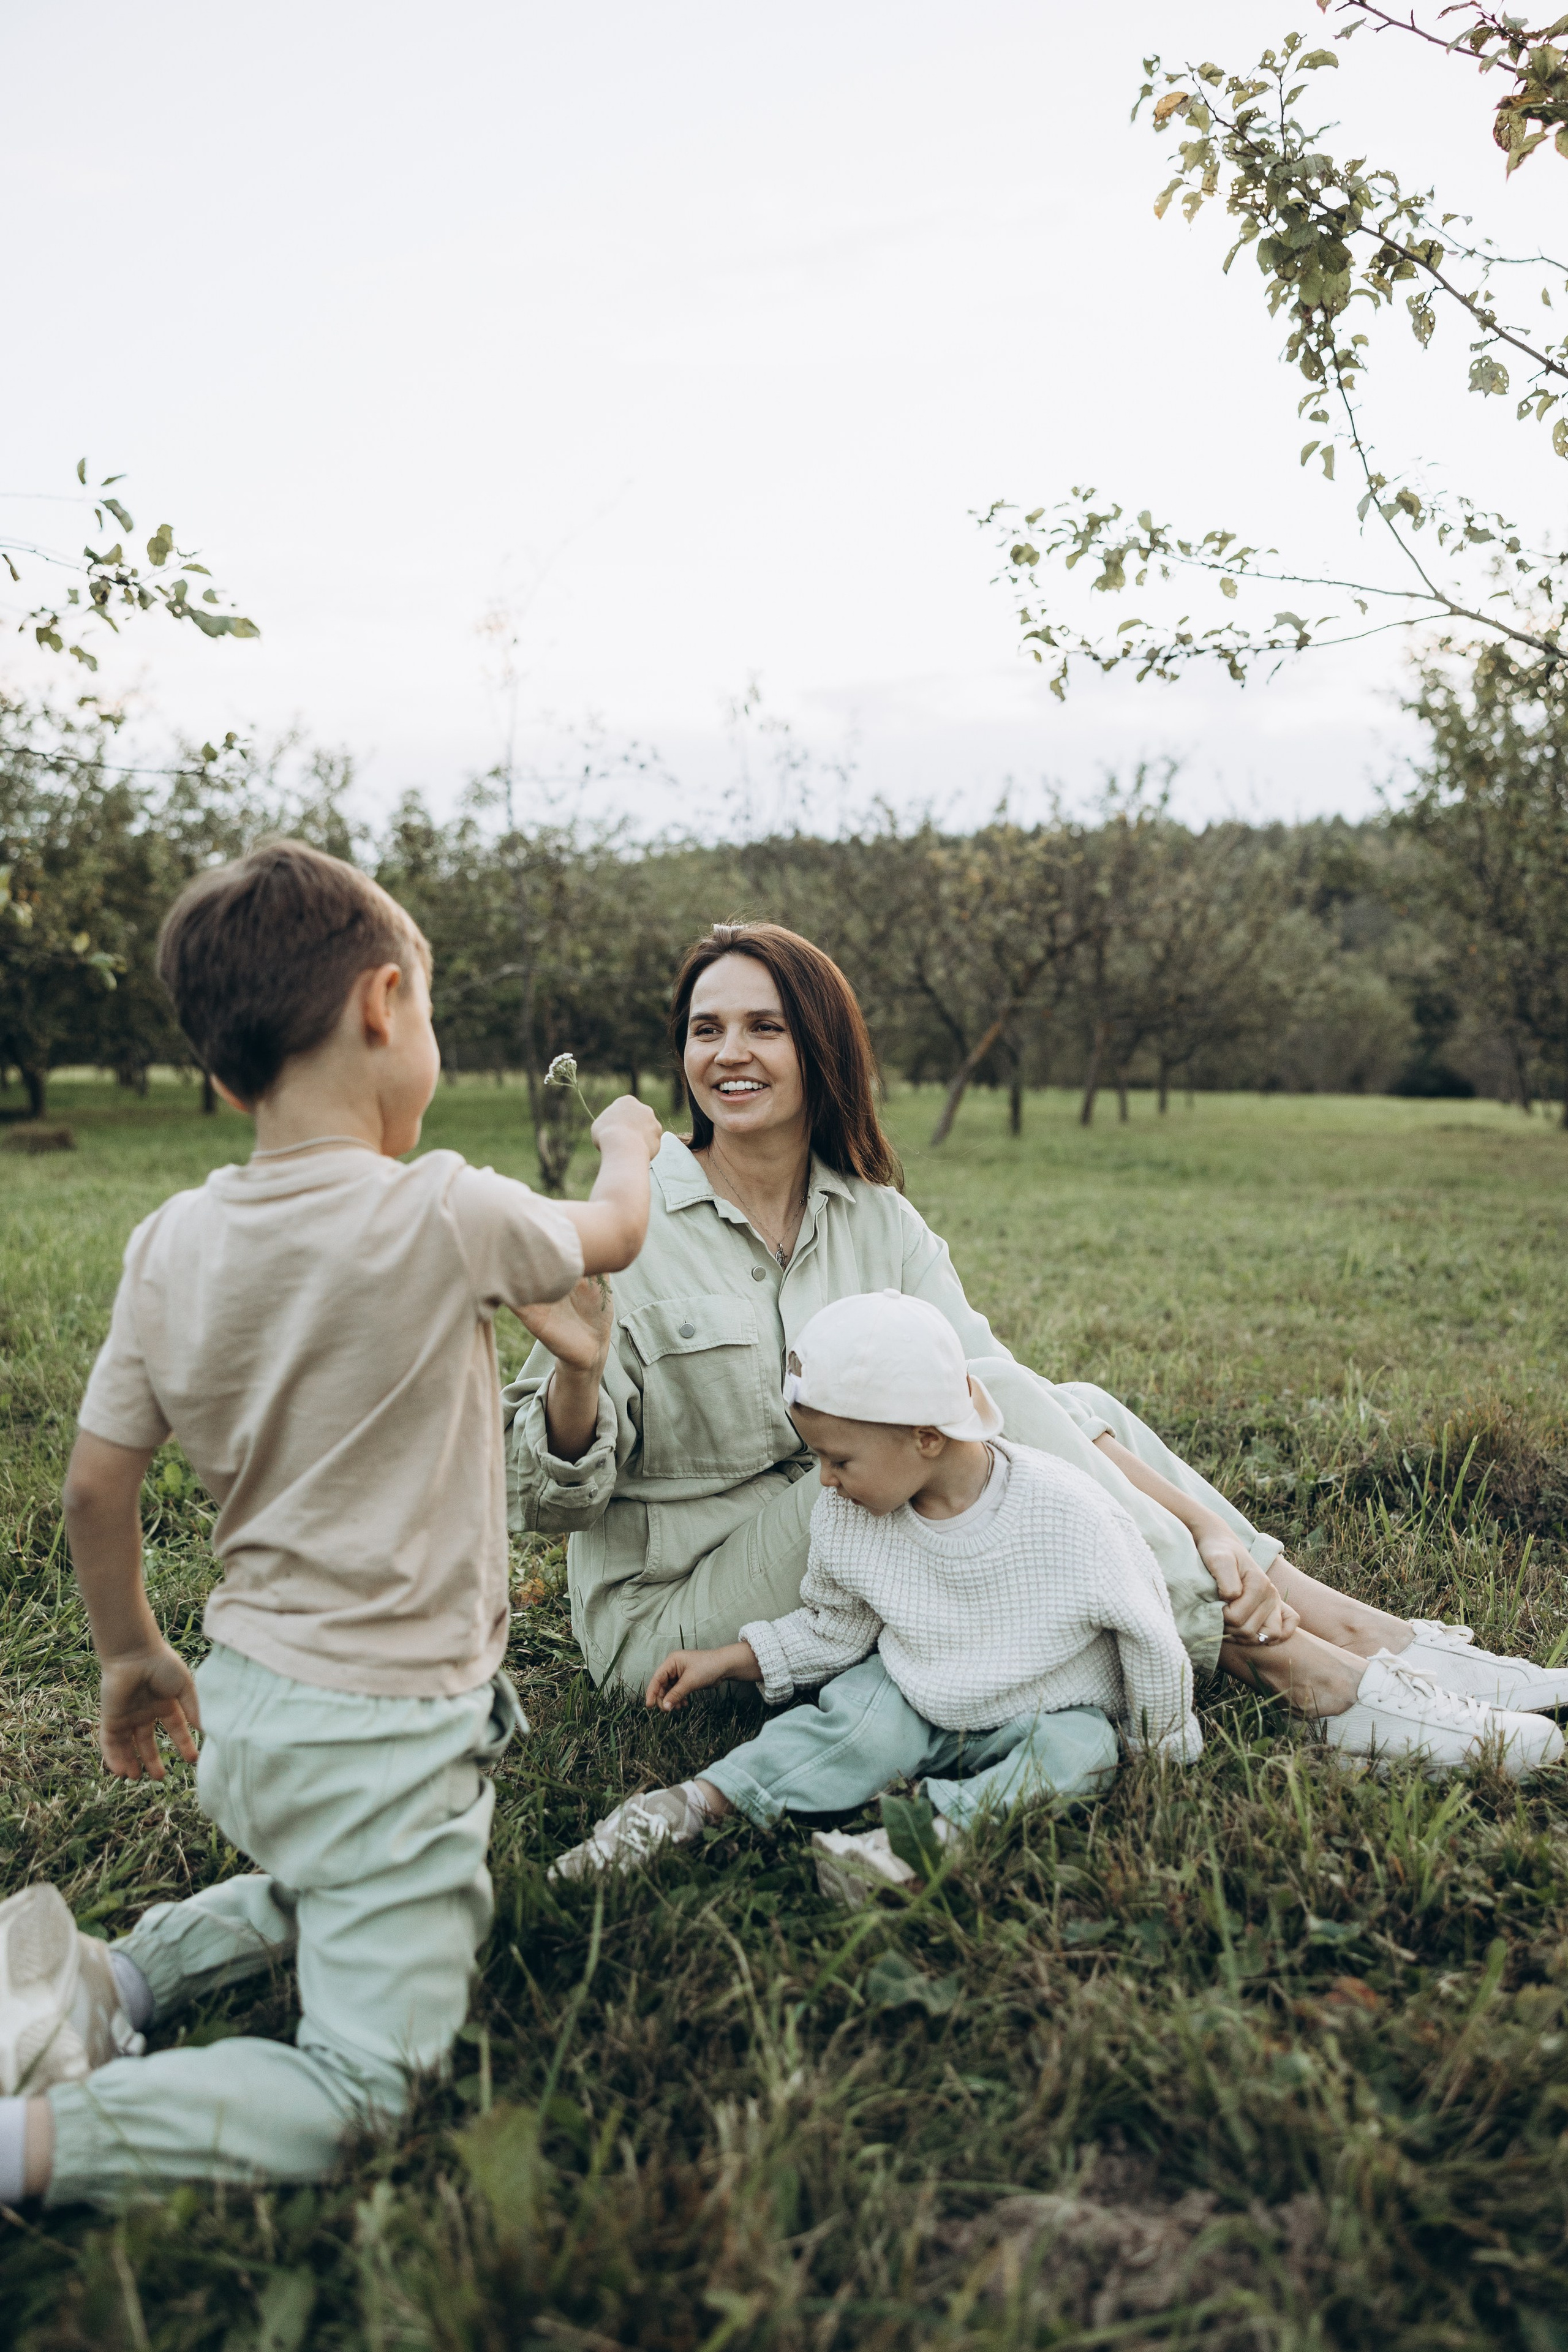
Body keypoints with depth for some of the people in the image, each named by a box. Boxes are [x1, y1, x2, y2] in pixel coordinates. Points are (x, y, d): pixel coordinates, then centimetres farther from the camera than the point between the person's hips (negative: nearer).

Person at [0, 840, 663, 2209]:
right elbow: (617, 1232, -1)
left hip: (247, 1701, 7)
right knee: (361, 2086, 3)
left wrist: (132, 1655, 18)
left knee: (318, 1888, 34)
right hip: (383, 1732, -7)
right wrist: (629, 1140, 22)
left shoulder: (173, 1243, -5)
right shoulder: (441, 1214, -21)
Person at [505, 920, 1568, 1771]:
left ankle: (1376, 1638, -7)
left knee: (1077, 1405, -9)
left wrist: (1200, 1520, -20)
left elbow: (1033, 1413, -7)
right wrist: (579, 1370, -35)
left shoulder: (877, 1220, 0)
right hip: (672, 1611, -5)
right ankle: (1320, 1678, -20)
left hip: (851, 1577, 5)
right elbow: (553, 1498, -14)